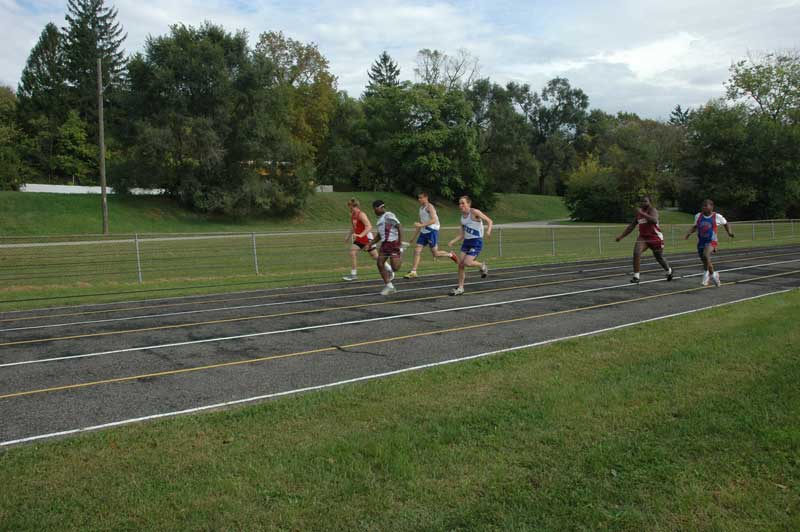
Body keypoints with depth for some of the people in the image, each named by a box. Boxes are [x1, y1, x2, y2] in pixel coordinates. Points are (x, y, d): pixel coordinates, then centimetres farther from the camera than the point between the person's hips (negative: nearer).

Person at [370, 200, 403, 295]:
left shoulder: (389, 216, -9)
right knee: (380, 264, -5)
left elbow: (399, 227, -15)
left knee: (395, 268, -12)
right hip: (384, 244, 9)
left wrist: (400, 244, -20)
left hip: (393, 243, -9)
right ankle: (389, 286, 4)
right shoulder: (380, 218, 19)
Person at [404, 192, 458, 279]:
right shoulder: (421, 208, 16)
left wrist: (421, 225, -30)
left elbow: (433, 220, -23)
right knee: (417, 251, -2)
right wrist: (415, 236, 23)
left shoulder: (429, 207, -11)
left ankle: (450, 255, 22)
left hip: (432, 231, -8)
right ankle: (413, 272, -3)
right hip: (423, 232, 8)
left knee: (435, 253, -3)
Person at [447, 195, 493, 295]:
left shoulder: (474, 212, -11)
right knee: (460, 264, -1)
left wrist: (488, 231, -31)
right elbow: (462, 234, 12)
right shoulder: (462, 216, 10)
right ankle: (460, 288, 10)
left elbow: (489, 221, -12)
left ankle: (482, 266, 12)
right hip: (466, 242, 7)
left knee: (467, 262, -19)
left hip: (476, 242, -7)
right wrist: (453, 241, -4)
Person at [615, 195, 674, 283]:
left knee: (659, 258, 13)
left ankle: (669, 271, 44)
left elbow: (654, 220, -34)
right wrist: (621, 236, 8)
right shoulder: (638, 213, 6)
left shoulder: (652, 210, -12)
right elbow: (631, 226, 12)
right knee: (636, 253, -23)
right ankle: (636, 276, -20)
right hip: (643, 237, 4)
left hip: (655, 237, -4)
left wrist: (643, 214, -38)